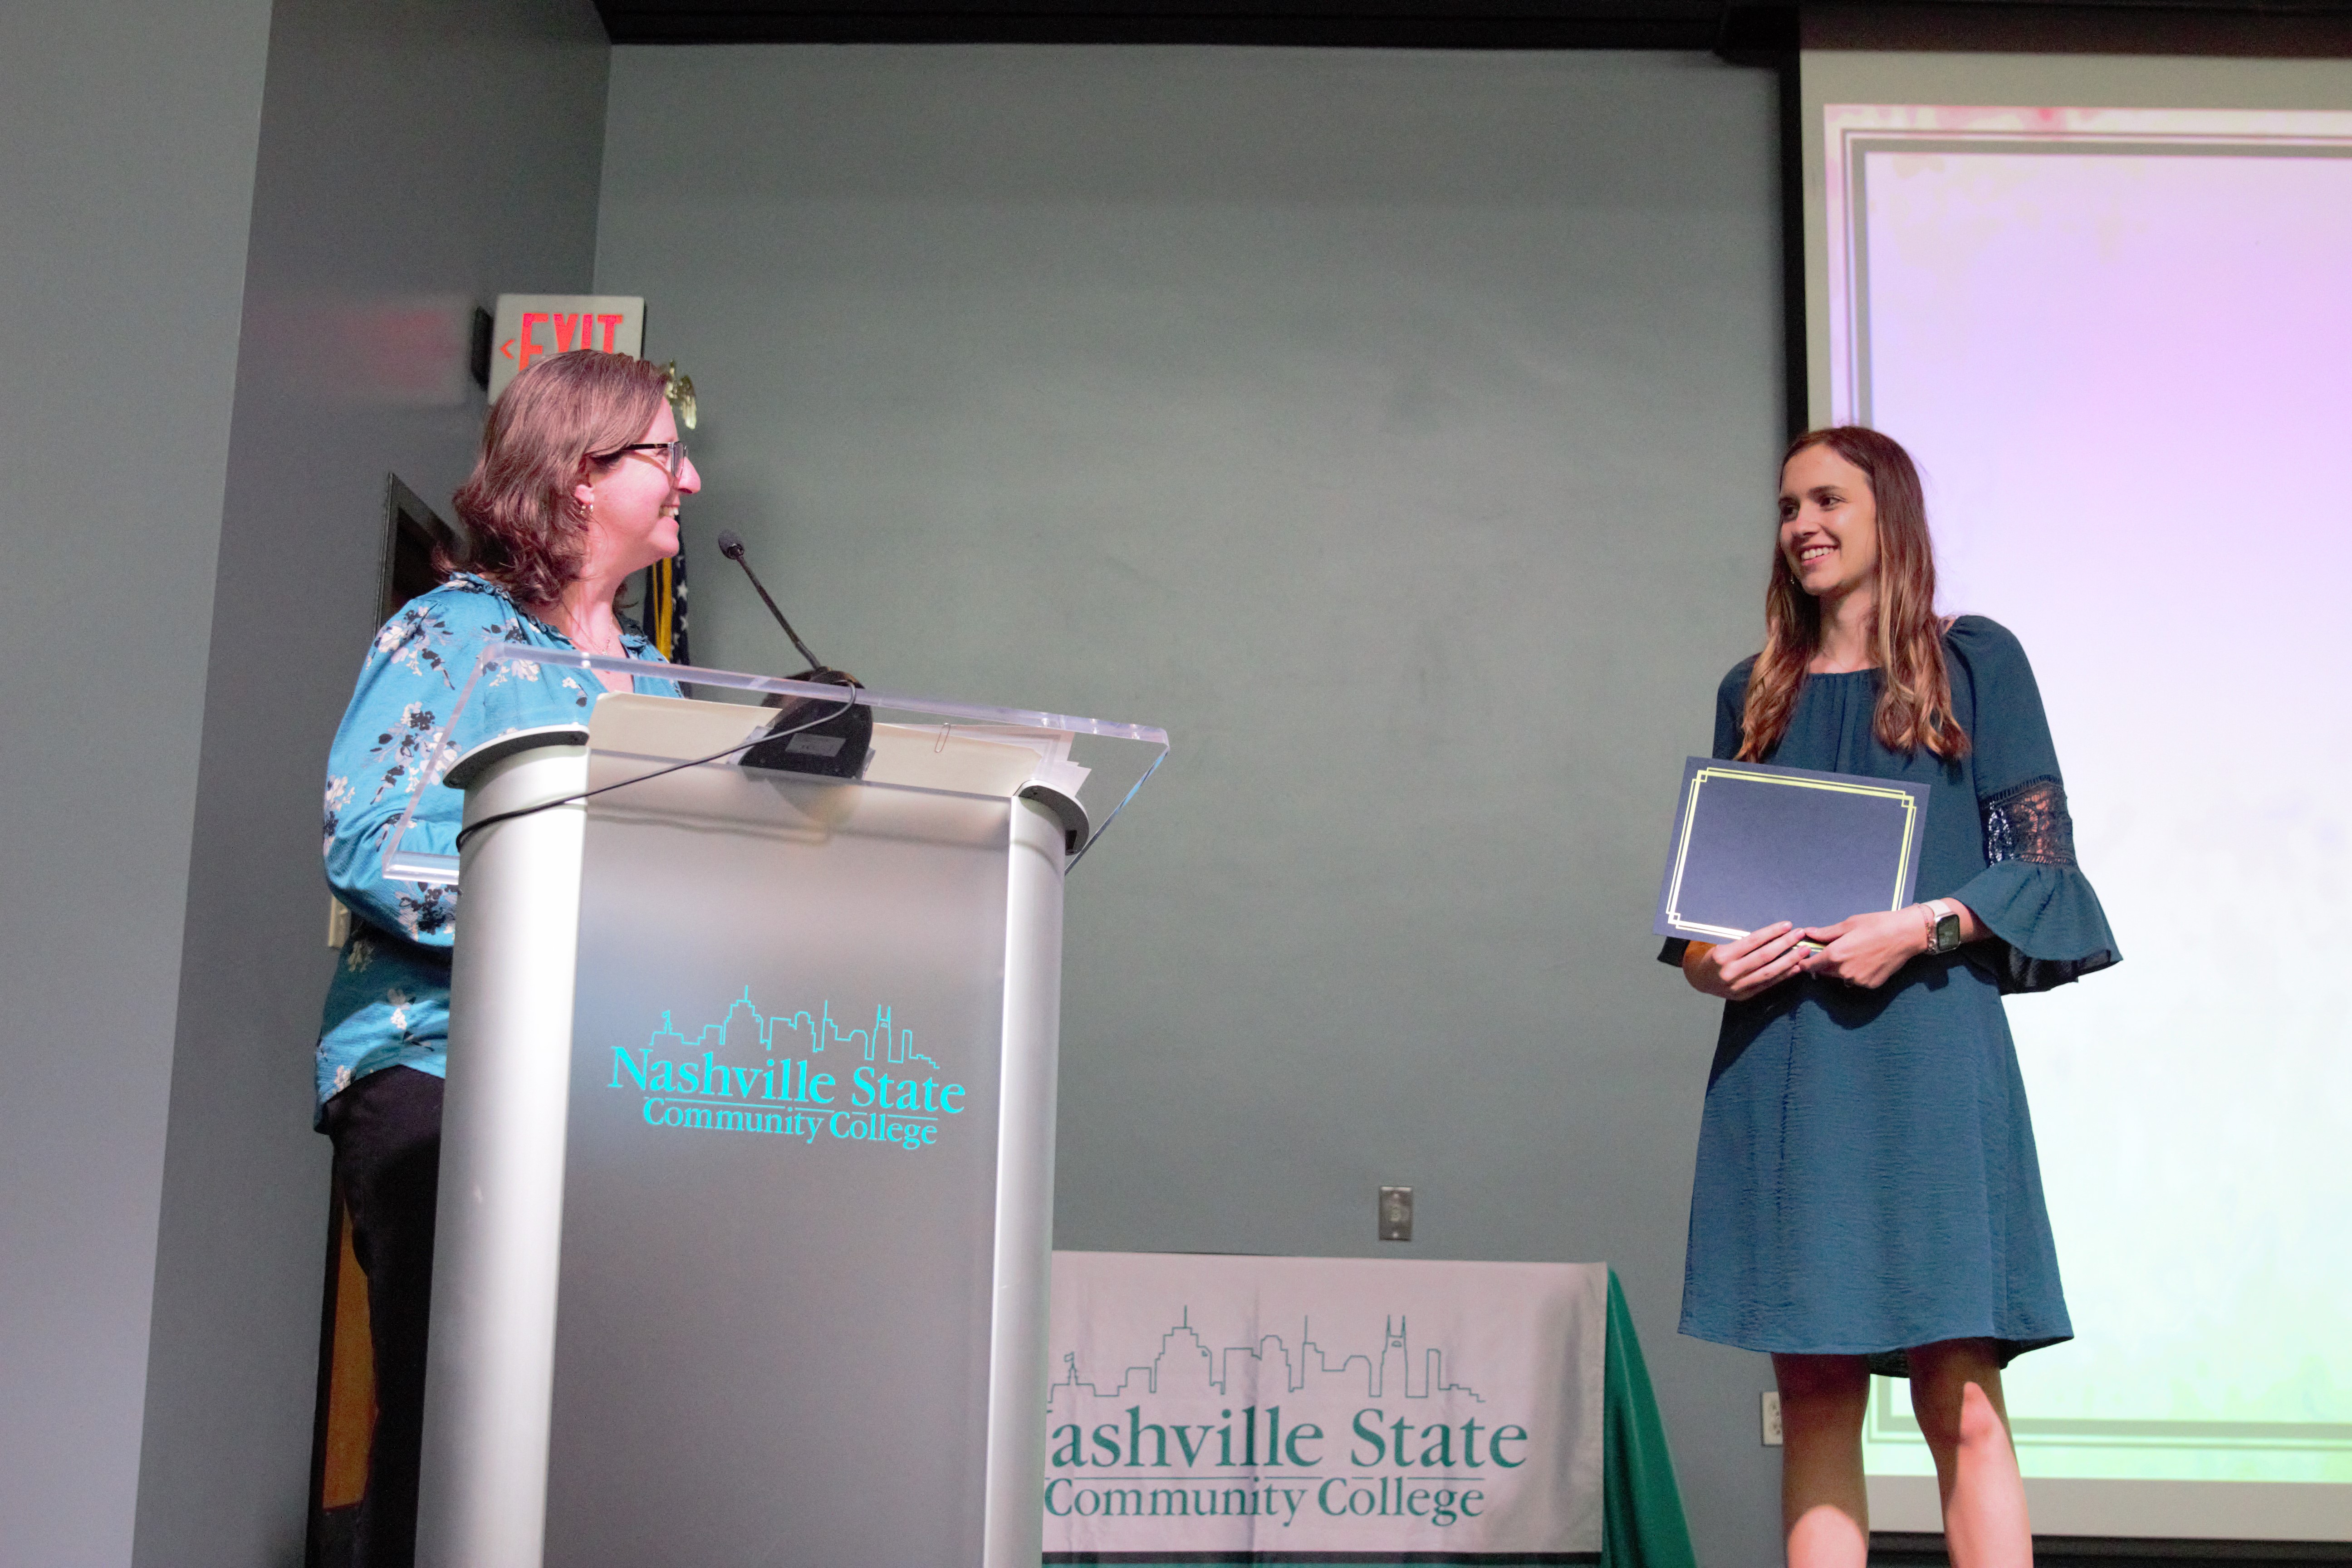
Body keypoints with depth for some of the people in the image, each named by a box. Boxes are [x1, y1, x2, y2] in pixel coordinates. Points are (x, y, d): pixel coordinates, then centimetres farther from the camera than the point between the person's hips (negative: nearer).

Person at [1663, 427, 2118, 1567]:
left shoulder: (1975, 662, 7)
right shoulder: (1755, 692, 18)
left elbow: (2041, 858, 2)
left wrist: (1921, 928, -14)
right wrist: (1702, 957, -3)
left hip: (1925, 1049, -3)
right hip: (1782, 1061, 4)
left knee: (1960, 1402, -8)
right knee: (1814, 1398, 2)